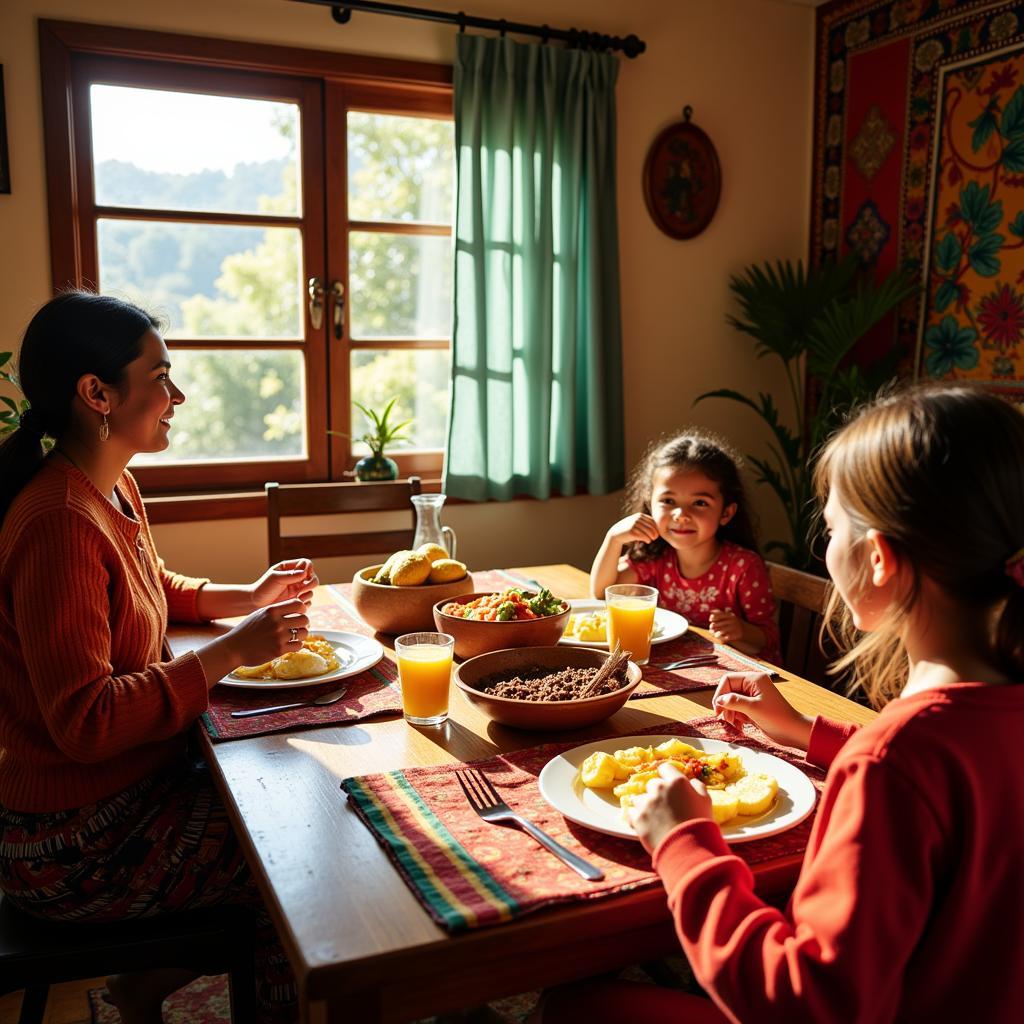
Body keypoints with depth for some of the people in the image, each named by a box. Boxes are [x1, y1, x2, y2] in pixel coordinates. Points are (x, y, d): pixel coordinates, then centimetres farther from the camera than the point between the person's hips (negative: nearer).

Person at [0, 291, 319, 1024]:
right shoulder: (61, 523, -27)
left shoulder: (115, 488, 4)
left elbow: (156, 590, 21)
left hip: (138, 782, 9)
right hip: (75, 844, -9)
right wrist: (231, 652, -27)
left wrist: (249, 598, 6)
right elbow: (83, 721, -29)